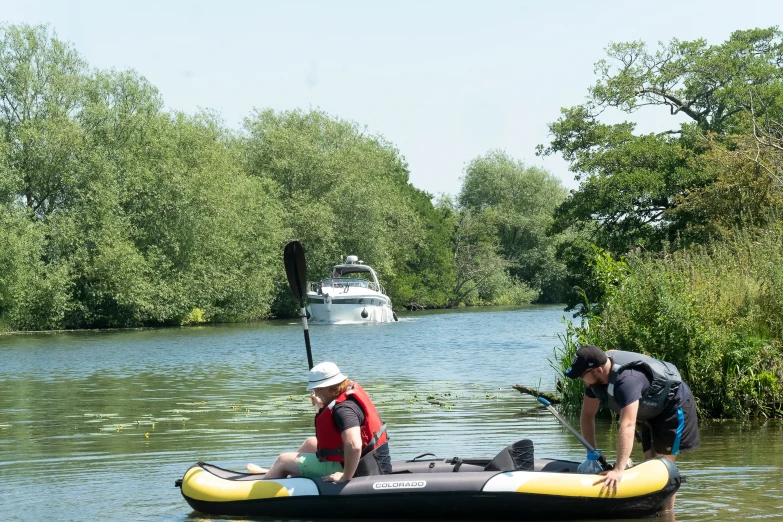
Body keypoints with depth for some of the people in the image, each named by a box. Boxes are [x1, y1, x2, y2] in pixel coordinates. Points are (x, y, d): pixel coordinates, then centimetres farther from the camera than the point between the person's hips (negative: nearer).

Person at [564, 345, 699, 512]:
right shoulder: (594, 377, -16)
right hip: (653, 411, 9)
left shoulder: (627, 379, -43)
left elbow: (628, 426, -51)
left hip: (675, 406, -9)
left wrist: (618, 470, -57)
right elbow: (587, 416, -7)